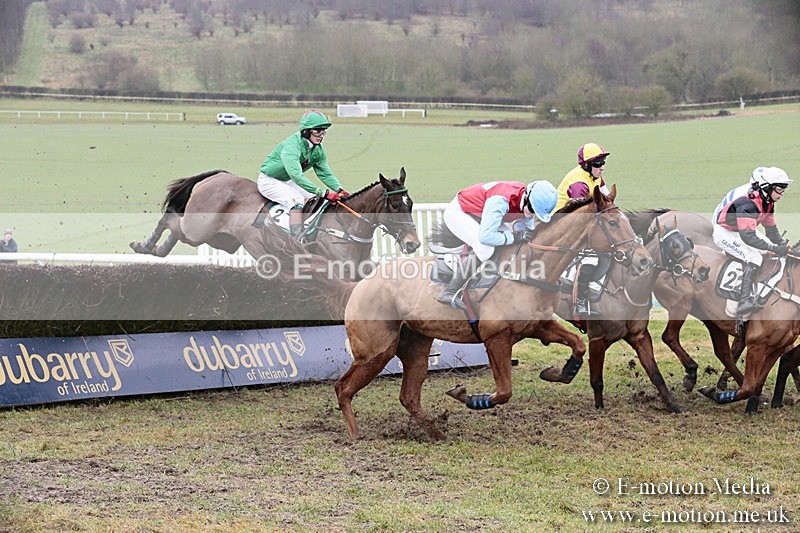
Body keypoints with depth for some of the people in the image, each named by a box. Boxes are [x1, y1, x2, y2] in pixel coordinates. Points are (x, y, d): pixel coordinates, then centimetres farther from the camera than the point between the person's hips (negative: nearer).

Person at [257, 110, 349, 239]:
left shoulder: (318, 150, -7)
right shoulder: (291, 145, -34)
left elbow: (325, 173, -2)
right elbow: (296, 175, -43)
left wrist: (339, 190, -23)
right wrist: (323, 192, -48)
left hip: (288, 181, 9)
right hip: (269, 181, -9)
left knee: (316, 198, -2)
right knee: (297, 200, -30)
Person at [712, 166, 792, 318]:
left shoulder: (766, 200, -2)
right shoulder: (748, 202, -33)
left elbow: (771, 228, 10)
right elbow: (747, 236, -39)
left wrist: (784, 245, -3)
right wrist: (776, 248, -37)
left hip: (743, 230, 10)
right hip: (724, 233, -10)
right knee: (754, 258, -26)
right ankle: (744, 303, -32)